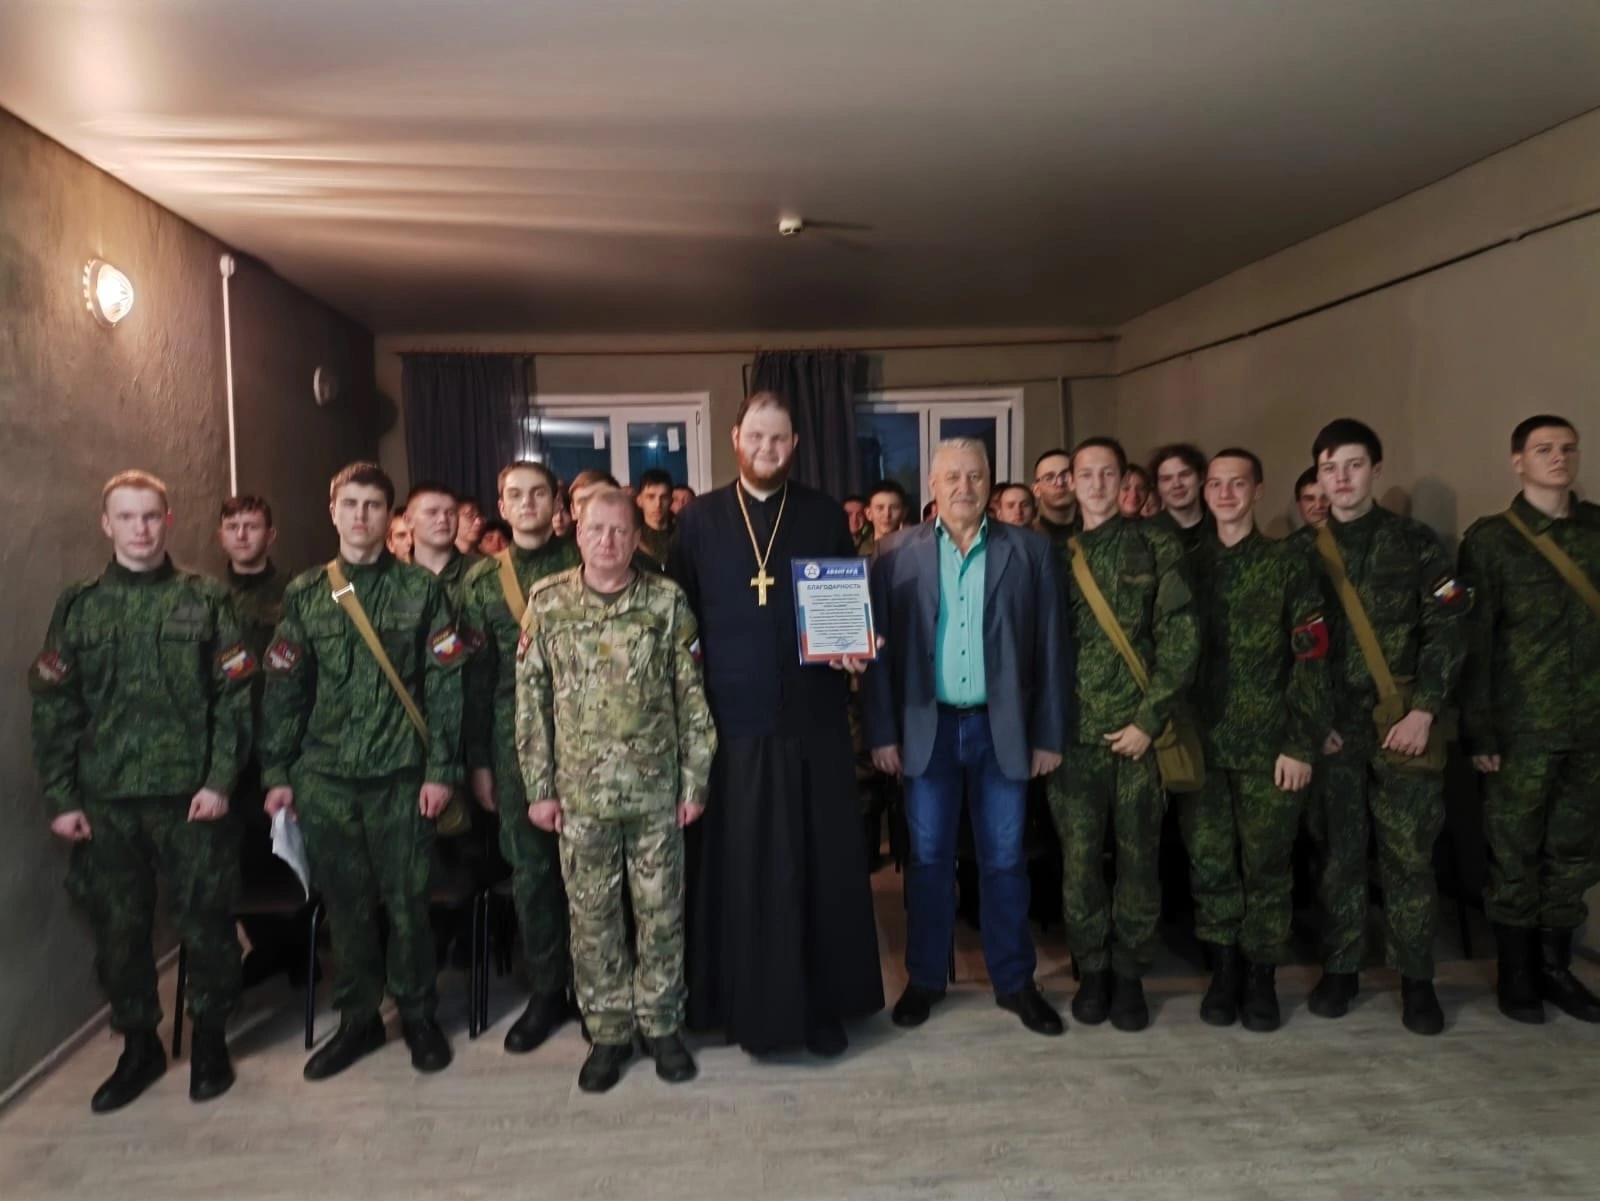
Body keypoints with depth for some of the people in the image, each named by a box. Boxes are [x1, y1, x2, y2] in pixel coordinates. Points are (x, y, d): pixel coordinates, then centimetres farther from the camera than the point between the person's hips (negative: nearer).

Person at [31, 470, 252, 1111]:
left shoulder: (206, 600, 1)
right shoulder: (78, 606, 7)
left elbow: (236, 695, -2)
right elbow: (53, 707, 6)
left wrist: (221, 780, -9)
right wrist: (60, 796, -1)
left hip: (190, 793, -2)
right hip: (104, 799, 2)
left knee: (205, 923, 5)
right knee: (117, 929, 10)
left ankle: (210, 1038, 24)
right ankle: (138, 1044, 29)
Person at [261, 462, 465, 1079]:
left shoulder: (420, 589, 0)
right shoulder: (304, 593, 6)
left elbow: (444, 685, -3)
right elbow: (283, 689, 8)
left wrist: (441, 769, -8)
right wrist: (277, 773, 4)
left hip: (400, 774, -2)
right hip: (324, 775, 2)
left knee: (407, 901, 5)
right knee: (345, 902, 10)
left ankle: (417, 1014, 23)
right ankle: (357, 1018, 27)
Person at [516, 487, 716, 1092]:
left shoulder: (667, 600, -3)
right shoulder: (547, 602, 0)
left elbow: (692, 695, 0)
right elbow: (530, 700, 2)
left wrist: (695, 780, -2)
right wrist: (539, 787, 0)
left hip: (656, 789, 0)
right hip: (580, 792, 1)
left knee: (660, 911, 10)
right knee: (591, 916, 10)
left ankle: (663, 1023, 27)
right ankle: (607, 1030, 27)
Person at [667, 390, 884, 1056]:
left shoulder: (826, 517, 6)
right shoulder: (698, 519, 5)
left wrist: (854, 649, -9)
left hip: (811, 720, 1)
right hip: (731, 721, 0)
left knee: (820, 866, 6)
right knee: (738, 870, 6)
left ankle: (823, 1003, 21)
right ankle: (749, 1005, 21)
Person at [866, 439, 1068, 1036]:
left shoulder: (1030, 550, 0)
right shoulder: (897, 555, 0)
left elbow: (1049, 647, 0)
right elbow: (880, 649, 0)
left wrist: (1049, 734, -1)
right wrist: (882, 732, -4)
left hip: (1001, 726, 0)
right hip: (926, 726, 0)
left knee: (1004, 859, 10)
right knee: (928, 858, 10)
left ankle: (1015, 981, 25)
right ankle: (925, 978, 26)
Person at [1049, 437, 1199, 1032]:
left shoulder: (1156, 546, 2)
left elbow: (1180, 637, -3)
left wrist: (1149, 719, -9)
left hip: (1139, 730, -1)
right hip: (1075, 734, 1)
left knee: (1138, 857, 6)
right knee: (1079, 858, 5)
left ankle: (1129, 975, 22)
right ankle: (1091, 970, 22)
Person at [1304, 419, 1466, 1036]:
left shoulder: (1415, 542, 3)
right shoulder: (1303, 552, 6)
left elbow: (1447, 628, -2)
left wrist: (1424, 710, -11)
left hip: (1401, 724, -1)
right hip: (1331, 727, 1)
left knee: (1408, 855, 2)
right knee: (1338, 853, 7)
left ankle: (1416, 978, 15)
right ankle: (1341, 968, 19)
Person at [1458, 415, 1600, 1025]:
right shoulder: (1490, 538, -1)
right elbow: (1474, 639, -4)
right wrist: (1479, 729, -8)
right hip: (1521, 726, -3)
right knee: (1515, 853, 4)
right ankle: (1516, 972, 18)